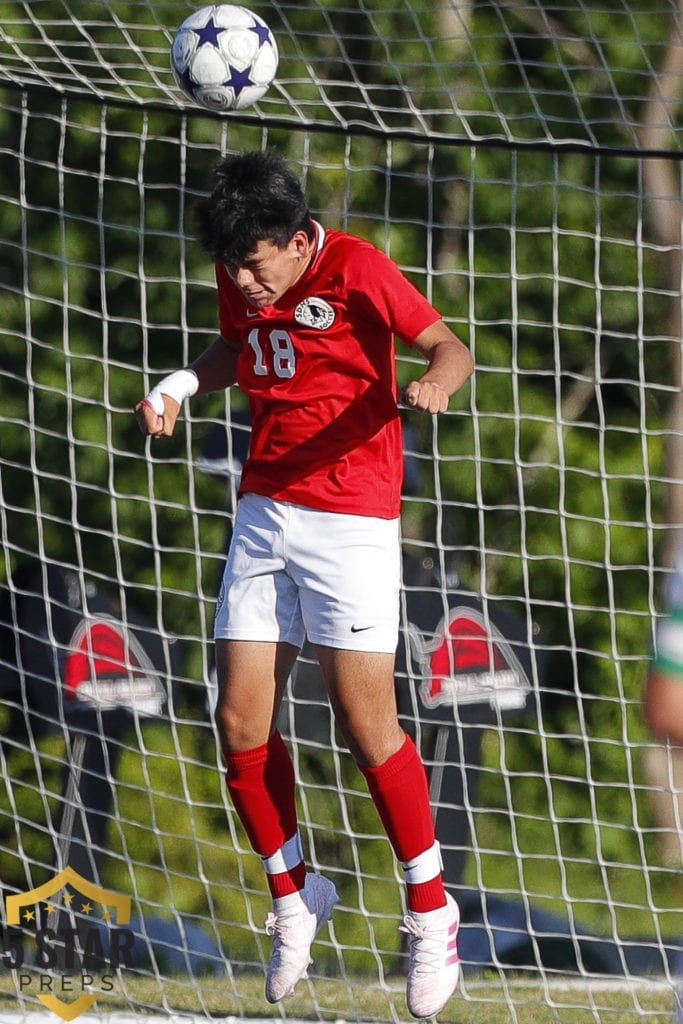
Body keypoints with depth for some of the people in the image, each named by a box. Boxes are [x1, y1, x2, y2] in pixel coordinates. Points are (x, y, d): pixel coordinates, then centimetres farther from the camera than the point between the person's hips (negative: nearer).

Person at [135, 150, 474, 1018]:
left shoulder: (356, 270, -13)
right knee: (240, 723, 0)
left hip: (351, 514, -6)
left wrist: (434, 383, -33)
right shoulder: (240, 277, 5)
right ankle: (295, 898, 19)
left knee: (365, 724, -10)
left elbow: (448, 345, -10)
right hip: (265, 511, 6)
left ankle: (430, 913, 5)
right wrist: (181, 386, 5)